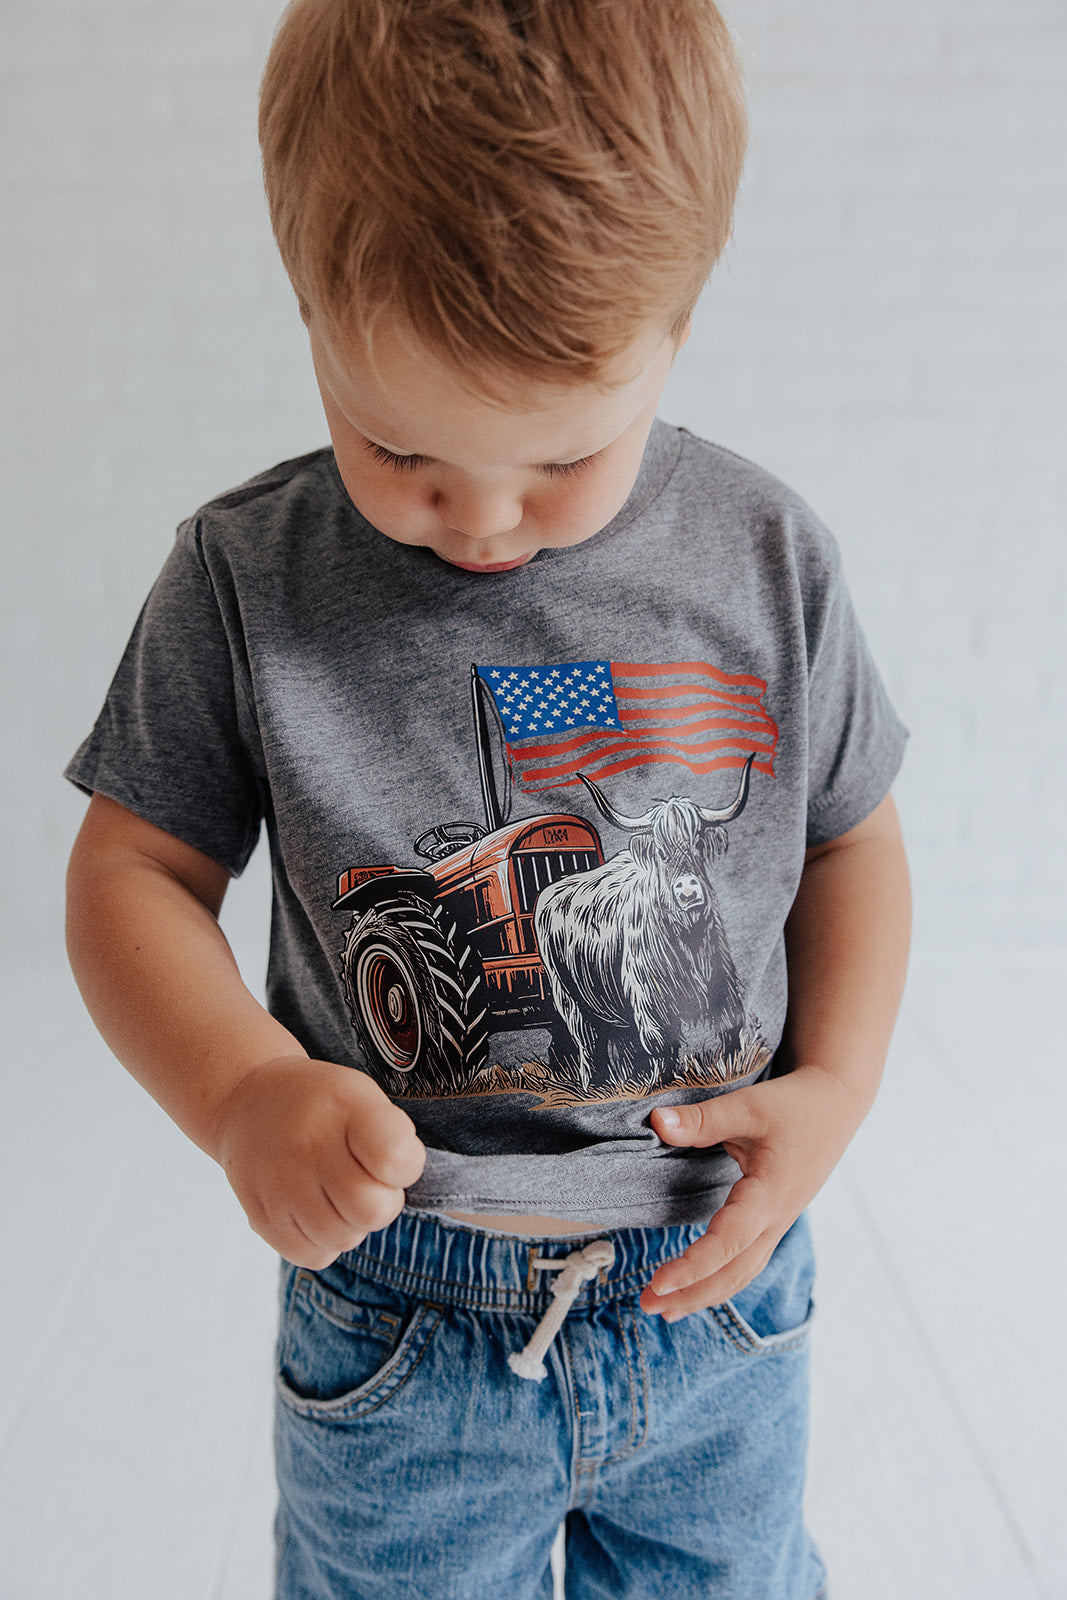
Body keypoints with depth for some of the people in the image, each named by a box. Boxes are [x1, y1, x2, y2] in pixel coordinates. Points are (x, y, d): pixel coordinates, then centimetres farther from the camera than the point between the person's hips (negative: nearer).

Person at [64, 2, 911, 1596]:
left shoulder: (767, 558, -8)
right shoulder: (247, 579, -12)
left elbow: (851, 839, 4)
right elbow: (134, 873, -5)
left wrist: (836, 1083, -9)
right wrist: (245, 1089, -22)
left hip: (721, 1293, 2)